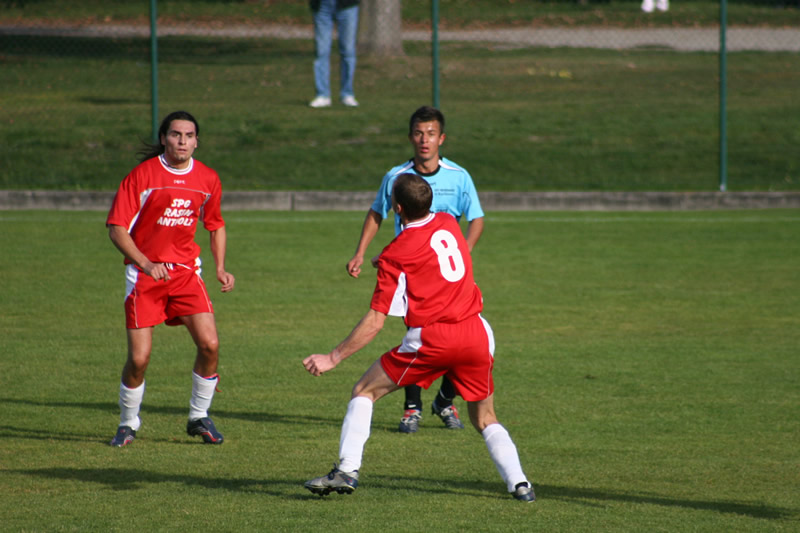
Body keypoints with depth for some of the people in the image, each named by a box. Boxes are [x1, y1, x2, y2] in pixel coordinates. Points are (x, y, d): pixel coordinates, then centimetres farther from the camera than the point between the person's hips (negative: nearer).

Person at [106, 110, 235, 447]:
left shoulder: (207, 179, 4)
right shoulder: (142, 175, -10)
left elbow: (215, 226, 20)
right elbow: (116, 228, -10)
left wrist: (220, 268, 7)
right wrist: (145, 263, -21)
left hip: (185, 271, 3)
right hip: (144, 273, -3)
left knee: (209, 344, -12)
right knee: (139, 358, -7)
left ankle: (199, 418, 9)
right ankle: (128, 425, 16)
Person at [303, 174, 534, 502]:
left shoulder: (396, 256, -4)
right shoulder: (448, 223, 10)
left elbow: (375, 321, -6)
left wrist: (333, 358, 0)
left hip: (430, 337, -5)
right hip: (475, 333, 5)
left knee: (365, 391, 11)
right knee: (484, 419, 18)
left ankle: (347, 471, 1)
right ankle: (519, 484, 2)